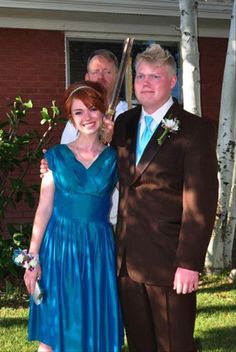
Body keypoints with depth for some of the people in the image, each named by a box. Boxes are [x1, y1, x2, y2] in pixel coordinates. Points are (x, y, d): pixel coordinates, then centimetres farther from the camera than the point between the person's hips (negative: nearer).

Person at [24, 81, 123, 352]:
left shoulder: (113, 158, 3)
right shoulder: (56, 156, 1)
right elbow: (44, 208, 0)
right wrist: (33, 257, -5)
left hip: (99, 248, 1)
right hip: (60, 245, -1)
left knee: (96, 326, 6)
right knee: (54, 327, 4)